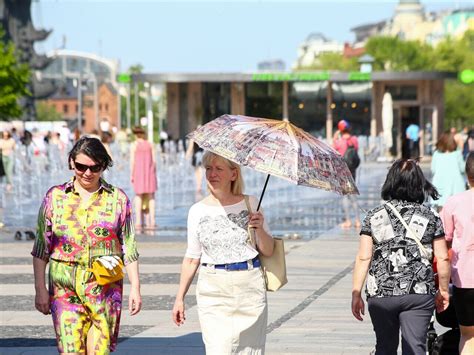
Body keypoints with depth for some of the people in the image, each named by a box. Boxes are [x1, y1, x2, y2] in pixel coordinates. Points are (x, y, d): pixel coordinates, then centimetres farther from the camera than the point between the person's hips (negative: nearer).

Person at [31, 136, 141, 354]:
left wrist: (135, 287, 2)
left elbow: (129, 248, 7)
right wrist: (40, 289, 2)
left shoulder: (118, 199, 6)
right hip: (65, 287, 0)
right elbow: (41, 248, 7)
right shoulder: (55, 197, 6)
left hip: (105, 287, 0)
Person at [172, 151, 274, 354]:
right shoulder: (198, 211, 4)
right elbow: (192, 259, 10)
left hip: (250, 287, 0)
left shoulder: (250, 204, 3)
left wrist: (260, 230, -13)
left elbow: (268, 252, 6)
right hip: (213, 291, 0)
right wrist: (180, 298, 9)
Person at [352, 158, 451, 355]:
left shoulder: (374, 216, 1)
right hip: (419, 294, -1)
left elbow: (363, 258, -2)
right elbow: (442, 259, 2)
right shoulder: (431, 217, 1)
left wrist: (356, 294, 3)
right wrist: (443, 290, 16)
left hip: (380, 294, 1)